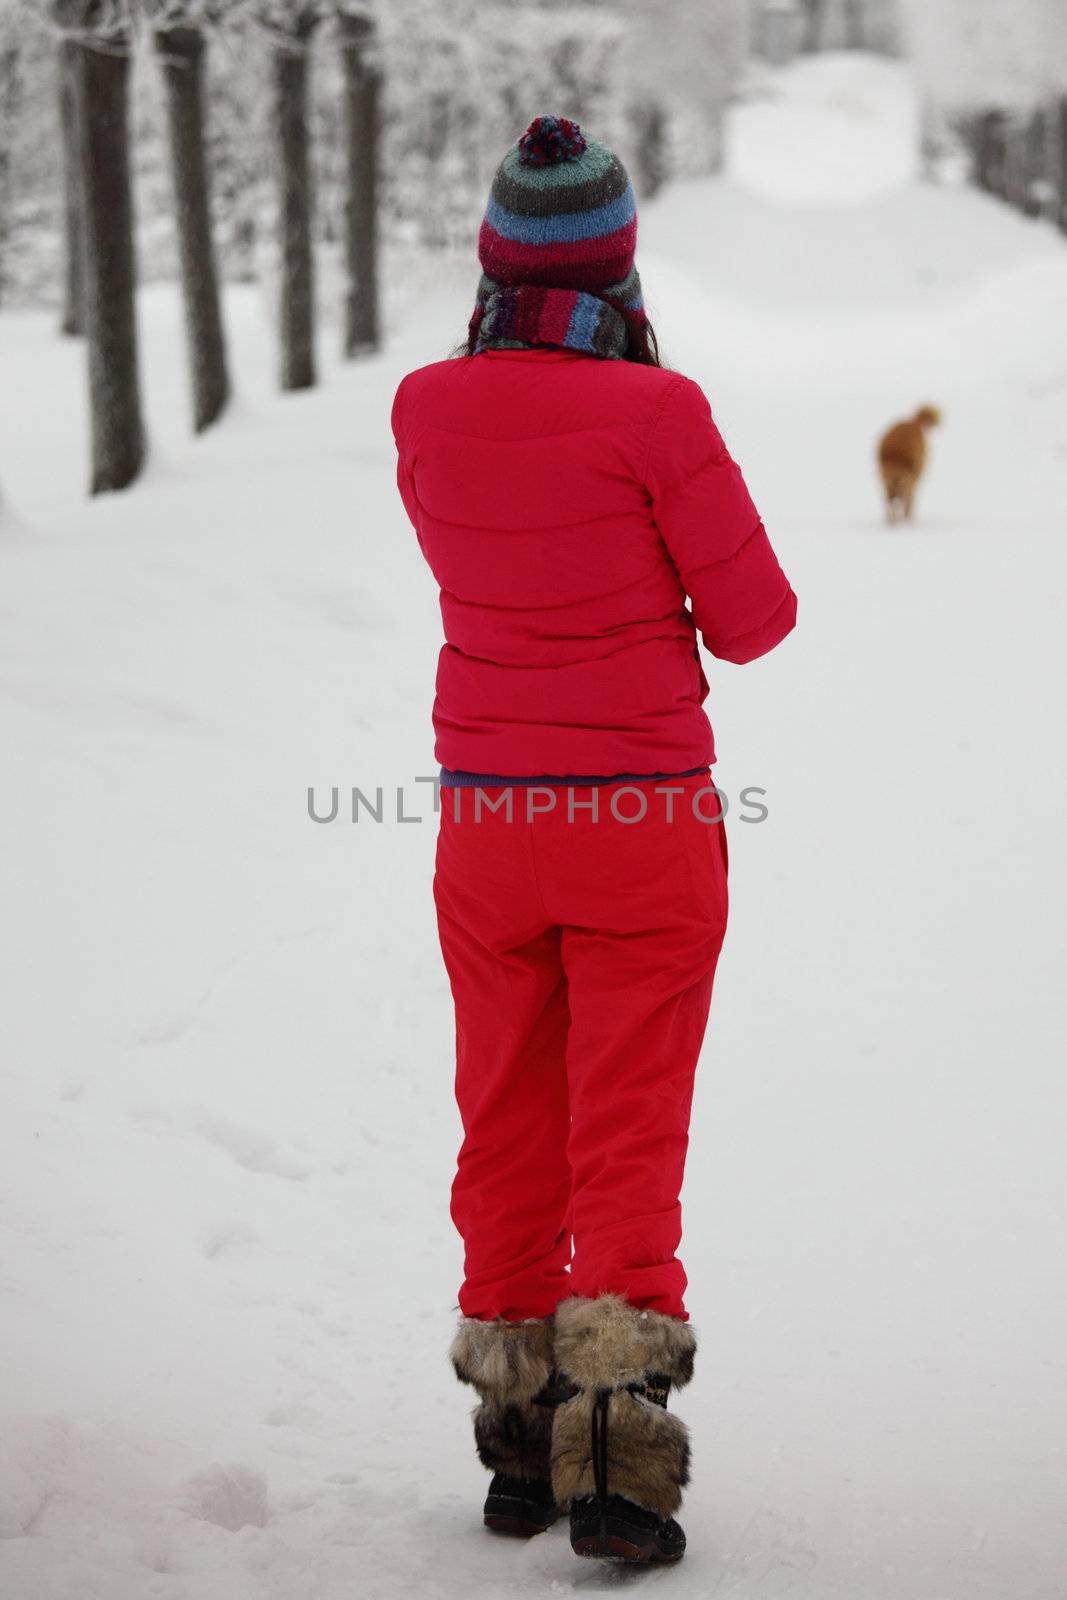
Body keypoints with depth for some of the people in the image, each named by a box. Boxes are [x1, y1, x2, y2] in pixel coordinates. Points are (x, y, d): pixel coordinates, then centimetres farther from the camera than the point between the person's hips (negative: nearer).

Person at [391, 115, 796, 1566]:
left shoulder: (424, 411, -1)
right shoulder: (656, 414, -14)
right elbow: (753, 624, -7)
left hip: (485, 822, 4)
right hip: (647, 820, -4)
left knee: (507, 1135, 14)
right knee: (629, 1146, 1)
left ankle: (517, 1444, 22)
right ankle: (613, 1462, -4)